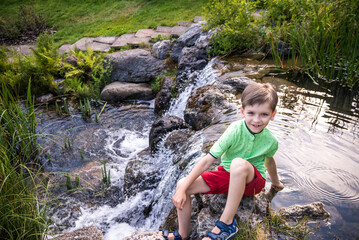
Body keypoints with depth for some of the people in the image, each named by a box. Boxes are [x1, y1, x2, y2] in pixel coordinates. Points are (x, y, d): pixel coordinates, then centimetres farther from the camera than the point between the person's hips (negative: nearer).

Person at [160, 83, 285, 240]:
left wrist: (275, 182, 32)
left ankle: (227, 223, -26)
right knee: (182, 185, -17)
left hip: (252, 180, -1)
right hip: (226, 174, 1)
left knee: (239, 163, -38)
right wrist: (182, 189, -25)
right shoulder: (235, 130, -20)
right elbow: (207, 161, -23)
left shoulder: (270, 141, -12)